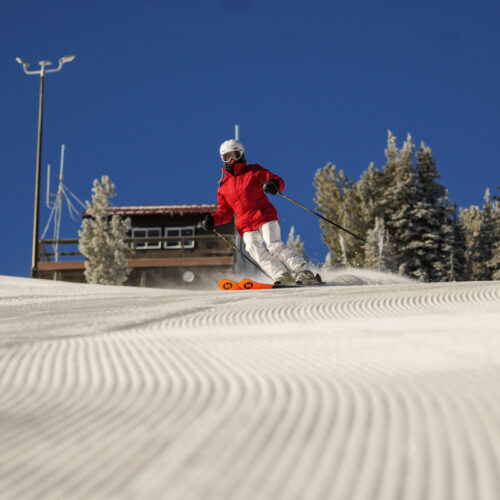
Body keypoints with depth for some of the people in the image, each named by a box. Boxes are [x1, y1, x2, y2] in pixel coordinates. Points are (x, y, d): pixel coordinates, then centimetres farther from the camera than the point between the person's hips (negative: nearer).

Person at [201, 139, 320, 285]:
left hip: (265, 217, -3)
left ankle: (304, 274, -24)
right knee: (255, 250, -21)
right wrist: (212, 220, 5)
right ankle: (282, 276, -28)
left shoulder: (253, 171, 11)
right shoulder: (223, 186, 21)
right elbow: (225, 212, 25)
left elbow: (278, 181, 4)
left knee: (273, 245, -23)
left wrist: (274, 184, -21)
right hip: (246, 227, 4)